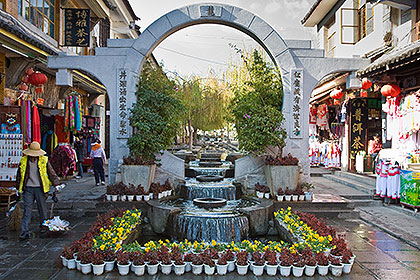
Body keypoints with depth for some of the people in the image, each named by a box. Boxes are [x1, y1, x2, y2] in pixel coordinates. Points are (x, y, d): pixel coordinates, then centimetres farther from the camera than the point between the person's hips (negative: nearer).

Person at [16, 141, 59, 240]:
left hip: (40, 188, -1)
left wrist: (57, 185, 4)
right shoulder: (23, 161, 2)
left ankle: (43, 226, 31)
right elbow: (19, 176, 14)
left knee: (42, 209, 10)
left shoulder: (44, 160, -3)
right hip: (28, 189, 1)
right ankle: (25, 232, 1)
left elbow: (52, 173, 4)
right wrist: (19, 189, 13)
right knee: (27, 210, -2)